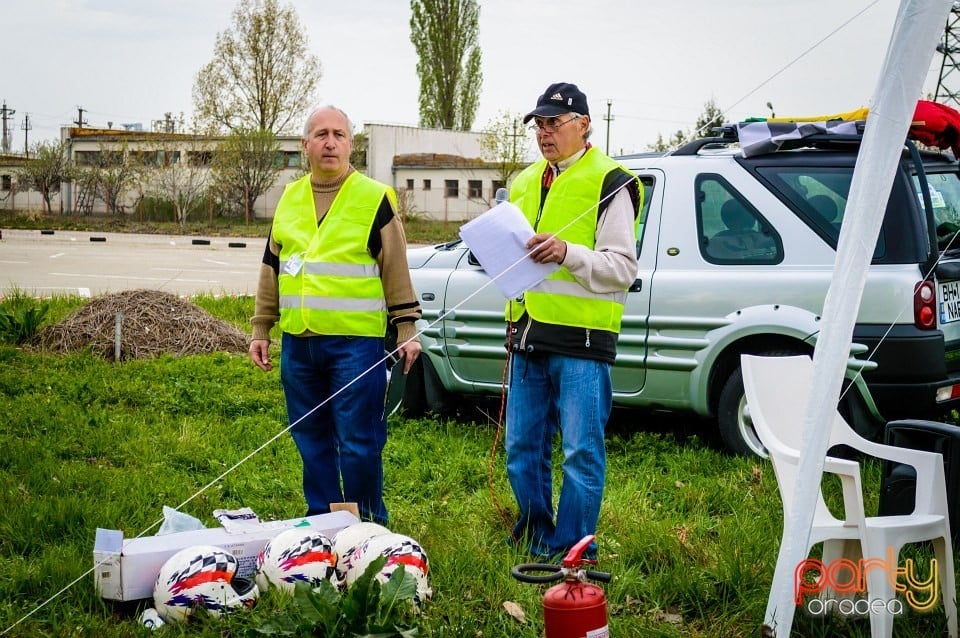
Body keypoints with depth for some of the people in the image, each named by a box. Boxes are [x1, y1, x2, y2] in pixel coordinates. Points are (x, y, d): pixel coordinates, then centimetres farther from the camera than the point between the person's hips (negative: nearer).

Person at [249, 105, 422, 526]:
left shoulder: (374, 199, -1)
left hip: (355, 342, -5)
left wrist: (407, 330, -4)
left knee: (358, 442, -2)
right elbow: (271, 270, 18)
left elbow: (397, 271, 0)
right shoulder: (289, 199, 13)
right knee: (311, 439, 12)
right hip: (298, 343, 5)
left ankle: (368, 526, 11)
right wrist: (260, 329, 16)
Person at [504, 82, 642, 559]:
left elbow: (622, 268, -10)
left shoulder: (608, 184, -4)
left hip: (580, 342, -7)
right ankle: (535, 538, 26)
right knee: (522, 449, 12)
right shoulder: (526, 182, 19)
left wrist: (568, 252, -24)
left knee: (581, 453, -3)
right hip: (528, 338, 7)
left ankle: (571, 552, 6)